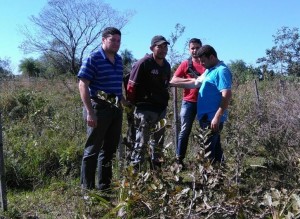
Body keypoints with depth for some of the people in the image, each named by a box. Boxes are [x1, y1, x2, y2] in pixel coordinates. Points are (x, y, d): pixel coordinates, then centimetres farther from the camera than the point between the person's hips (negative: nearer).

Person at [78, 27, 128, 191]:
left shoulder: (119, 60, 13)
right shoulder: (93, 59, -8)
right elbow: (83, 85, -14)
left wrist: (125, 102, 22)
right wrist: (90, 112, -20)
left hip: (116, 109, 8)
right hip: (99, 108, -7)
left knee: (110, 149, 13)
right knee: (93, 149, 0)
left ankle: (104, 186, 25)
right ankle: (87, 188, 9)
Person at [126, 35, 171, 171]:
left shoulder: (166, 66, 10)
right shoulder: (143, 63, -13)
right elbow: (132, 85, -14)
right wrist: (131, 104, -12)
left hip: (161, 109, 8)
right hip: (145, 109, -8)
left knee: (158, 142, 17)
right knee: (141, 142, -6)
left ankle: (157, 169, 30)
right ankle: (135, 169, 2)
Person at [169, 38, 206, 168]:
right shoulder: (185, 64, 5)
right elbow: (172, 81, -1)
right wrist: (191, 80, -13)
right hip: (189, 102, -1)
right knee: (185, 131, 3)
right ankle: (179, 159, 10)